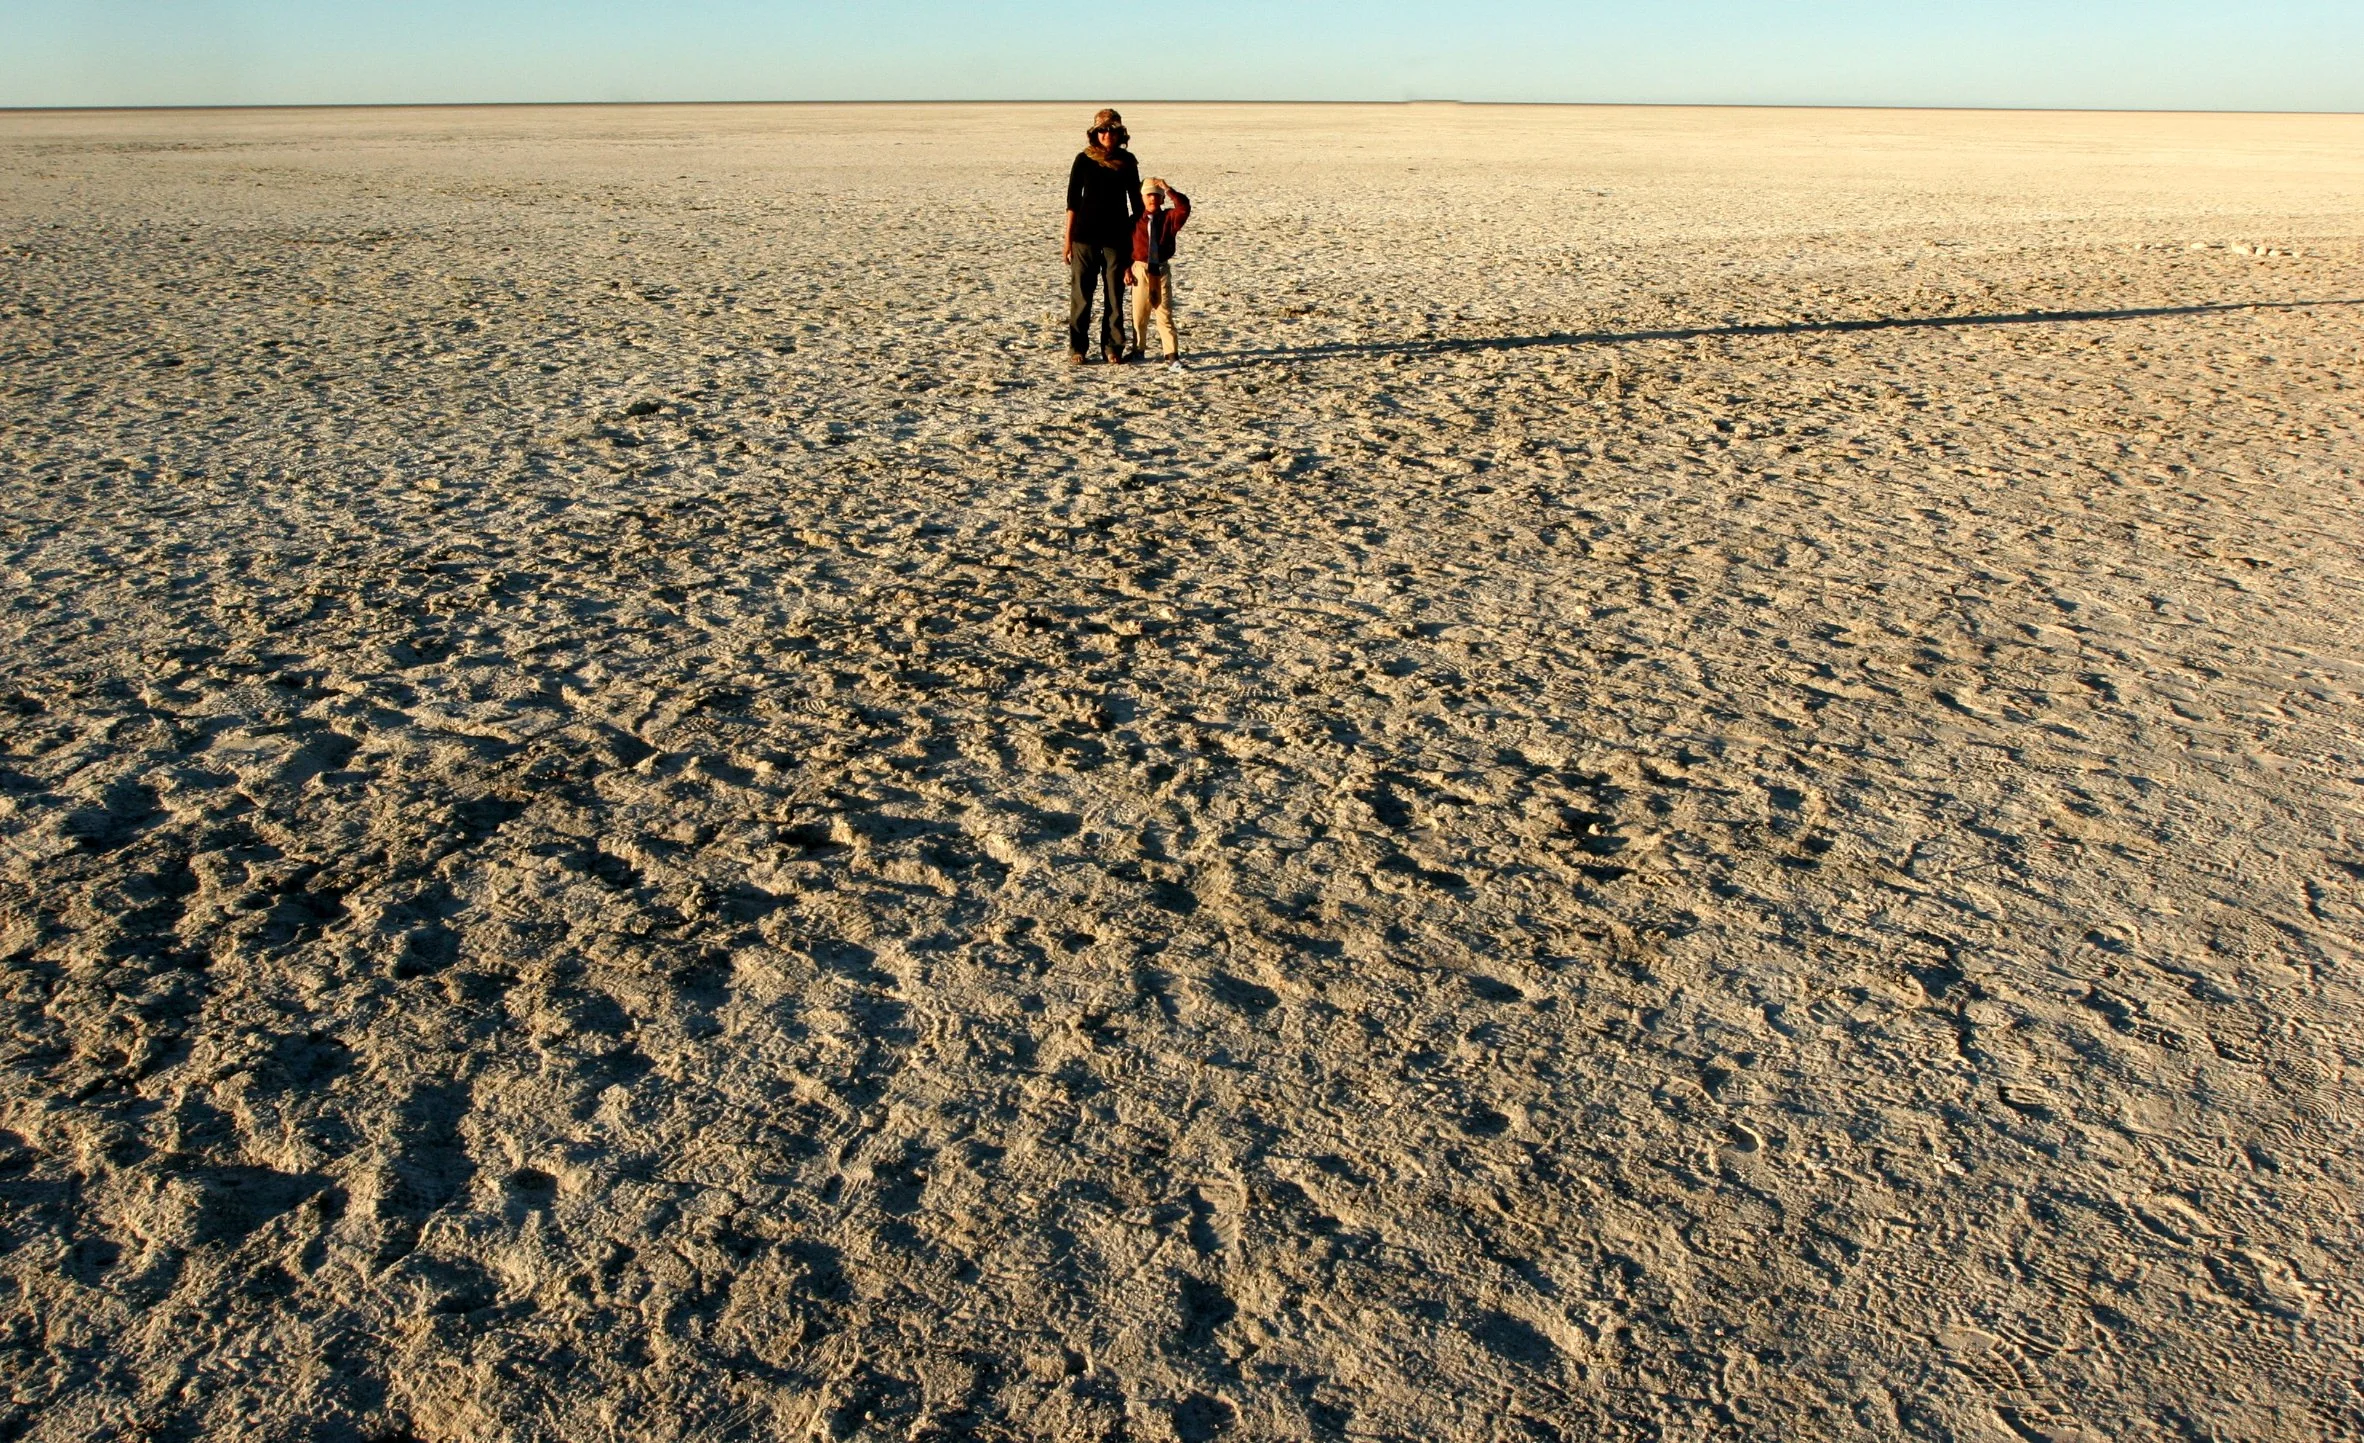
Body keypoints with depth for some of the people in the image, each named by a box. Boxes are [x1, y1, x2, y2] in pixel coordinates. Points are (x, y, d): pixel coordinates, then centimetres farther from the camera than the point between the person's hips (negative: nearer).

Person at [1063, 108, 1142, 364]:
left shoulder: (1127, 161, 5)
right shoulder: (1084, 160, 0)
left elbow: (1136, 201, 11)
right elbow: (1072, 201, 2)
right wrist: (1067, 239, -2)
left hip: (1116, 237, 1)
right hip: (1085, 236, -1)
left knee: (1115, 295, 3)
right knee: (1081, 294, 0)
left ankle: (1112, 348, 11)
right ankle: (1077, 348, 7)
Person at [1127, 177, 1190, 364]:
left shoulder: (1169, 218, 2)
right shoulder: (1136, 221, 2)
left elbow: (1184, 208, -16)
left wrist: (1169, 190, -18)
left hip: (1162, 270, 0)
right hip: (1141, 270, 0)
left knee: (1165, 313, -2)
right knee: (1139, 313, 8)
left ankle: (1172, 352, -3)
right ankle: (1138, 349, 21)